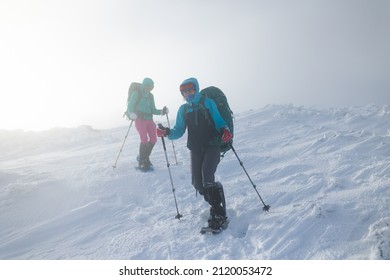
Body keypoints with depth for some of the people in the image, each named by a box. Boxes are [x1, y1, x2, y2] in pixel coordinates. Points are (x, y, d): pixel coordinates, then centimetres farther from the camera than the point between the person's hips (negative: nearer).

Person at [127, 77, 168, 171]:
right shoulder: (136, 94, -1)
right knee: (144, 140, -15)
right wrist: (131, 114, -24)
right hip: (139, 119, -6)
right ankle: (141, 163, 0)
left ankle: (144, 157, 20)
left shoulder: (150, 96, 15)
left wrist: (161, 111, -2)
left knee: (153, 139, -4)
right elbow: (130, 107, -4)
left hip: (149, 119, 6)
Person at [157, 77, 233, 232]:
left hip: (212, 146, -4)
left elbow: (219, 121, -2)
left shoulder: (208, 103, 1)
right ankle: (216, 205, 24)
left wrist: (225, 131, -23)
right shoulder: (183, 109, 11)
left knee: (207, 178, -20)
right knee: (197, 183, -1)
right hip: (195, 149, 4)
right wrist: (167, 132, -13)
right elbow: (179, 130, 8)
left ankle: (220, 215, -12)